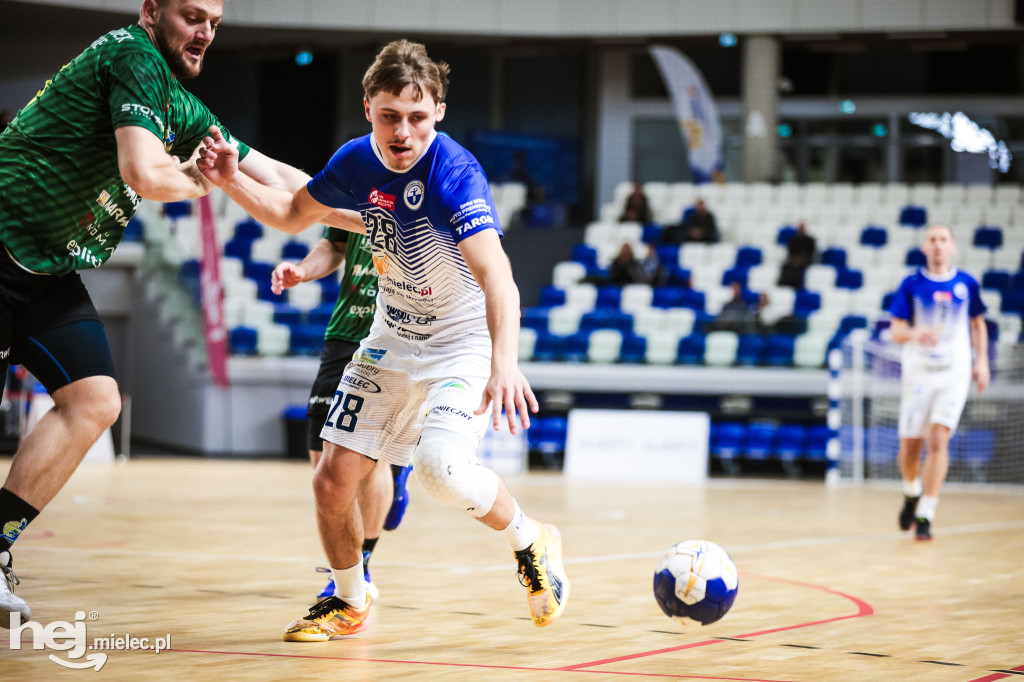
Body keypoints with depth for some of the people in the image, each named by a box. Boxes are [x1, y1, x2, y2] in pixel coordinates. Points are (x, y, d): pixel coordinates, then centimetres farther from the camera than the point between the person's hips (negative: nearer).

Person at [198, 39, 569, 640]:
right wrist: (234, 182, -5)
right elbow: (293, 215, 13)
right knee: (333, 480, 1)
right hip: (392, 343, 6)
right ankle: (349, 602, 27)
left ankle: (532, 544, 0)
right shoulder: (357, 161, -8)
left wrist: (504, 363, -57)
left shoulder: (454, 173, -28)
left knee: (441, 466, -29)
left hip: (465, 343, -6)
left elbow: (497, 277, -42)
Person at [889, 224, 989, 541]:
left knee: (938, 439, -16)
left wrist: (982, 361, 7)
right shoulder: (911, 285, -2)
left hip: (954, 373, 0)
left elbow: (978, 324, 17)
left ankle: (925, 516, -14)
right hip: (918, 372, 1)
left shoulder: (966, 284, 2)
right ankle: (912, 494, 38)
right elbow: (896, 330, -4)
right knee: (909, 446, 5)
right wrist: (915, 334, -26)